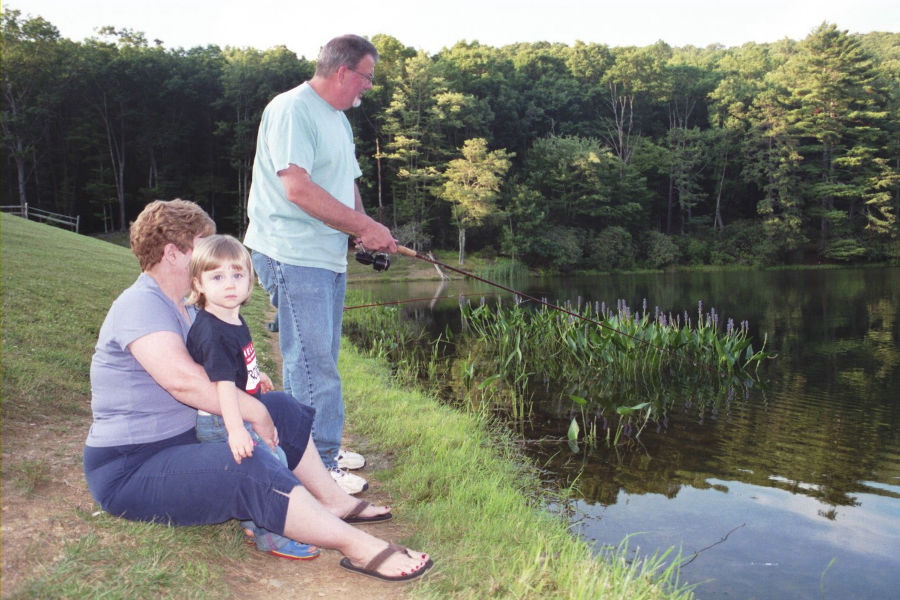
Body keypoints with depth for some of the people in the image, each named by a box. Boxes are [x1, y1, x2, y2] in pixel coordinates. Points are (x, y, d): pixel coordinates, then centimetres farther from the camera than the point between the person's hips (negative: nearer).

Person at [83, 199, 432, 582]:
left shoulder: (180, 305, 13)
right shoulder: (141, 305, -21)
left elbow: (210, 371, 23)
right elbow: (181, 378, -36)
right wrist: (254, 411, -26)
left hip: (184, 437, 11)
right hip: (130, 469, -11)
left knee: (283, 409, 9)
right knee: (249, 470, -35)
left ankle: (334, 501, 10)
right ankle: (357, 546, -30)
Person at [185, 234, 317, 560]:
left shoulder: (235, 320, 6)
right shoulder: (212, 333, -26)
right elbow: (223, 383, -35)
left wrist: (255, 377, 43)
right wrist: (235, 429, -42)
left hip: (240, 418, 10)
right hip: (221, 423, -10)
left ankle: (254, 522, 37)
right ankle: (270, 537, 0)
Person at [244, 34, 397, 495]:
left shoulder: (339, 120, 19)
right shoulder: (291, 109, -12)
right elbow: (298, 188, -22)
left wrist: (364, 229, 4)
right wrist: (365, 226, -18)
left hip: (330, 256, 10)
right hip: (293, 254, -10)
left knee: (320, 360, 16)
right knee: (313, 364, -7)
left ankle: (319, 450, 28)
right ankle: (321, 465, 3)